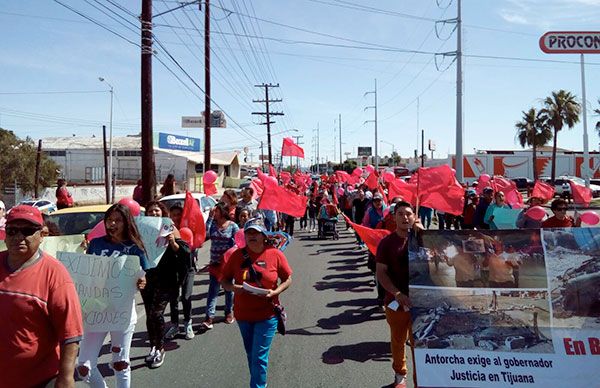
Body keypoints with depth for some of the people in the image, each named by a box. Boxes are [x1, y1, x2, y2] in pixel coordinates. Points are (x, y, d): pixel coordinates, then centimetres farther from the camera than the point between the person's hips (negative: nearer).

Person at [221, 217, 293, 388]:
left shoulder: (275, 254, -9)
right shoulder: (237, 255, -4)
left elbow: (287, 279, 0)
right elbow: (224, 280, 3)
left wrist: (274, 292, -18)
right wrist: (233, 288, -19)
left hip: (267, 316, -3)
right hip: (243, 315, 4)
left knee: (259, 357, -3)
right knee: (251, 355, 21)